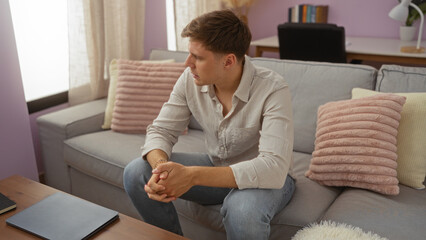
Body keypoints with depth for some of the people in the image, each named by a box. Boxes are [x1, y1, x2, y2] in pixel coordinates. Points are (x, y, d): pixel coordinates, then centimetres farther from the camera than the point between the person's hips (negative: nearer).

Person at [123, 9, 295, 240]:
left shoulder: (273, 89, -28)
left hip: (263, 178, -4)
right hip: (216, 168, 5)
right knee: (135, 173, -11)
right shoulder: (190, 79, -12)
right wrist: (161, 168, -31)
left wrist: (193, 175, -42)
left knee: (243, 211, -40)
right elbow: (160, 130, -7)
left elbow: (273, 169, -36)